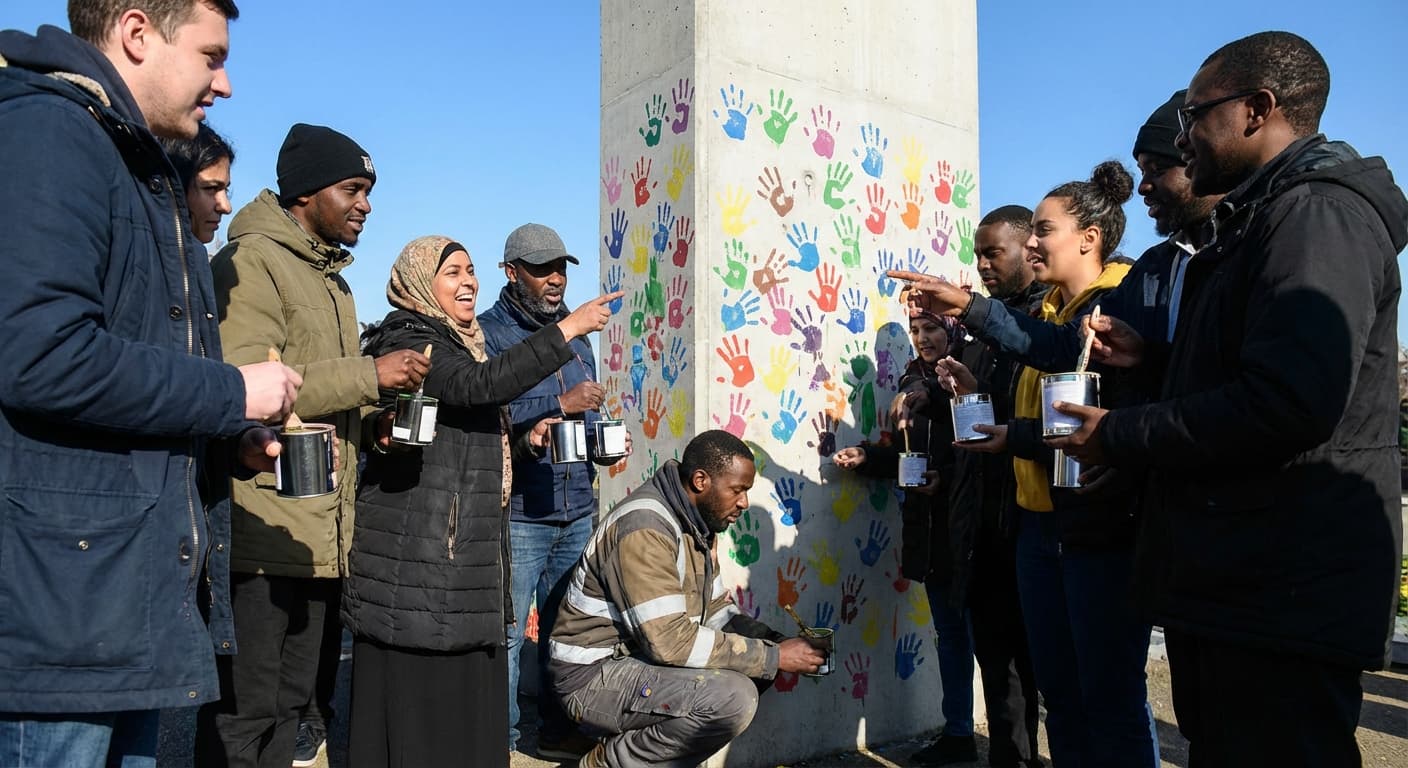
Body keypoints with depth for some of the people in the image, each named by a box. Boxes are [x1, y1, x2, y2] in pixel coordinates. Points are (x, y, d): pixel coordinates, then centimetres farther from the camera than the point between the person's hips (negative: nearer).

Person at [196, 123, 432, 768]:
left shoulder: (334, 280, 20)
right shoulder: (252, 260, -8)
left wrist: (374, 417, 6)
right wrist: (370, 374, -19)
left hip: (318, 538, 9)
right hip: (262, 530, -9)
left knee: (289, 704, 16)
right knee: (244, 713, 0)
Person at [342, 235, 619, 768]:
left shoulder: (457, 343, 20)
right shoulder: (407, 340, -10)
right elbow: (479, 384, -28)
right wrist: (567, 328, -26)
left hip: (462, 550, 9)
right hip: (416, 551, -9)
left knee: (467, 685, 12)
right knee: (420, 692, -3)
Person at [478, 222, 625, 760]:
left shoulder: (577, 337, 18)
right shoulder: (488, 333, -4)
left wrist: (604, 444, 5)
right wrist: (559, 404, -18)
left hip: (578, 512, 6)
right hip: (518, 515, -6)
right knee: (506, 634, -1)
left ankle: (559, 733, 26)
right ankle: (499, 741, 14)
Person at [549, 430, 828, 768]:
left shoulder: (696, 522, 6)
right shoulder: (645, 527, -24)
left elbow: (715, 609, 11)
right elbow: (670, 640, -29)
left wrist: (778, 643, -6)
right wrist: (774, 657, -23)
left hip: (640, 655, 9)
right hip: (593, 675, -9)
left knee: (757, 667, 2)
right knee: (734, 698, -26)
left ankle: (641, 739, 5)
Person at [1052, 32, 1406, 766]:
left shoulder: (1317, 212, -14)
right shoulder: (1256, 222, 19)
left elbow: (1290, 401, -28)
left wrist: (1120, 435, -16)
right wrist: (1153, 361, 12)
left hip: (1285, 596, -10)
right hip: (1231, 582, 10)